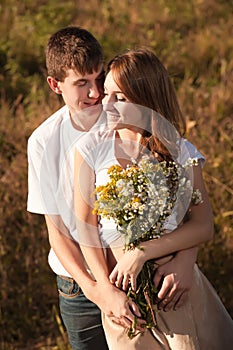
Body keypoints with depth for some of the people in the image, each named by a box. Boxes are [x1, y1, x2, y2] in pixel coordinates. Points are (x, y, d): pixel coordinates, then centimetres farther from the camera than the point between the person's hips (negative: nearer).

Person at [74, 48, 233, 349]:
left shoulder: (180, 152, -4)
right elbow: (86, 228, -5)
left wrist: (141, 252, -20)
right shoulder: (92, 149, -5)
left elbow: (203, 227, -11)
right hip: (121, 286, 0)